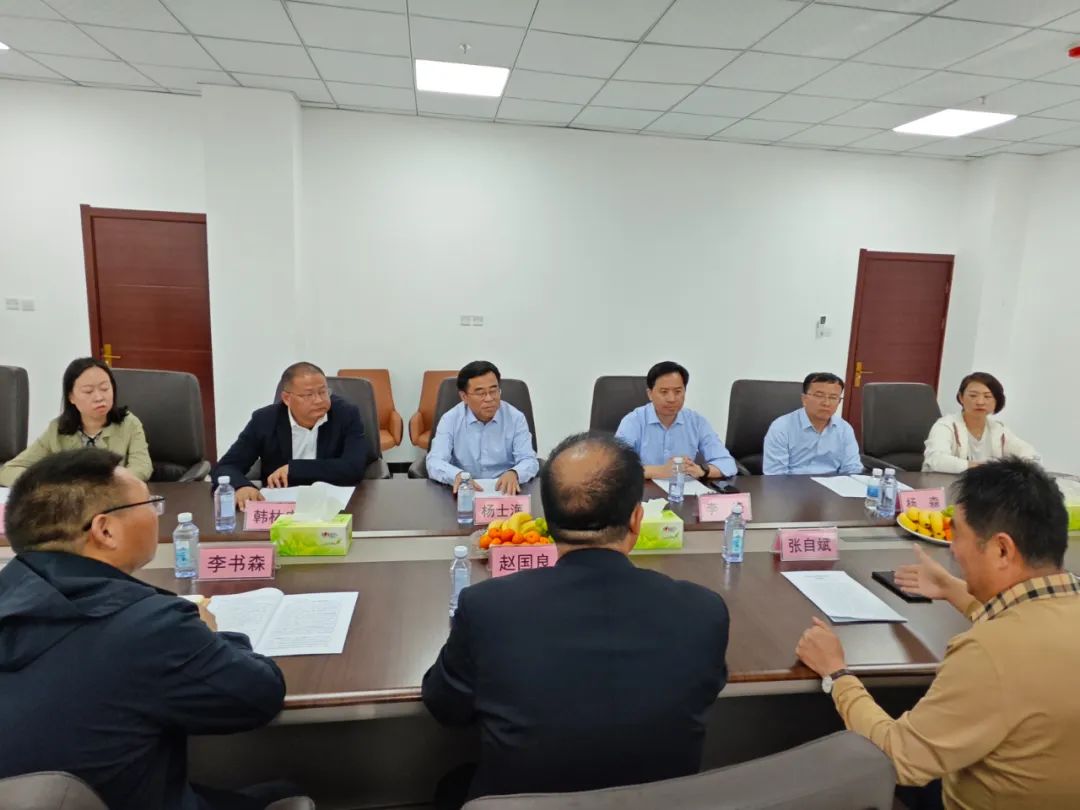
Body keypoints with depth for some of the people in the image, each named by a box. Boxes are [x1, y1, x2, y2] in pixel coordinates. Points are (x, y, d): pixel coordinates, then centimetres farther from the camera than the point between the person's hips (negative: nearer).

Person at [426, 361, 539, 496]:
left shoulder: (516, 418, -1)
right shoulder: (450, 419, -2)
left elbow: (529, 461, -8)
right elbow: (434, 462, -12)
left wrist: (513, 473, -32)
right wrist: (457, 475, -34)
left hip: (504, 492, 1)